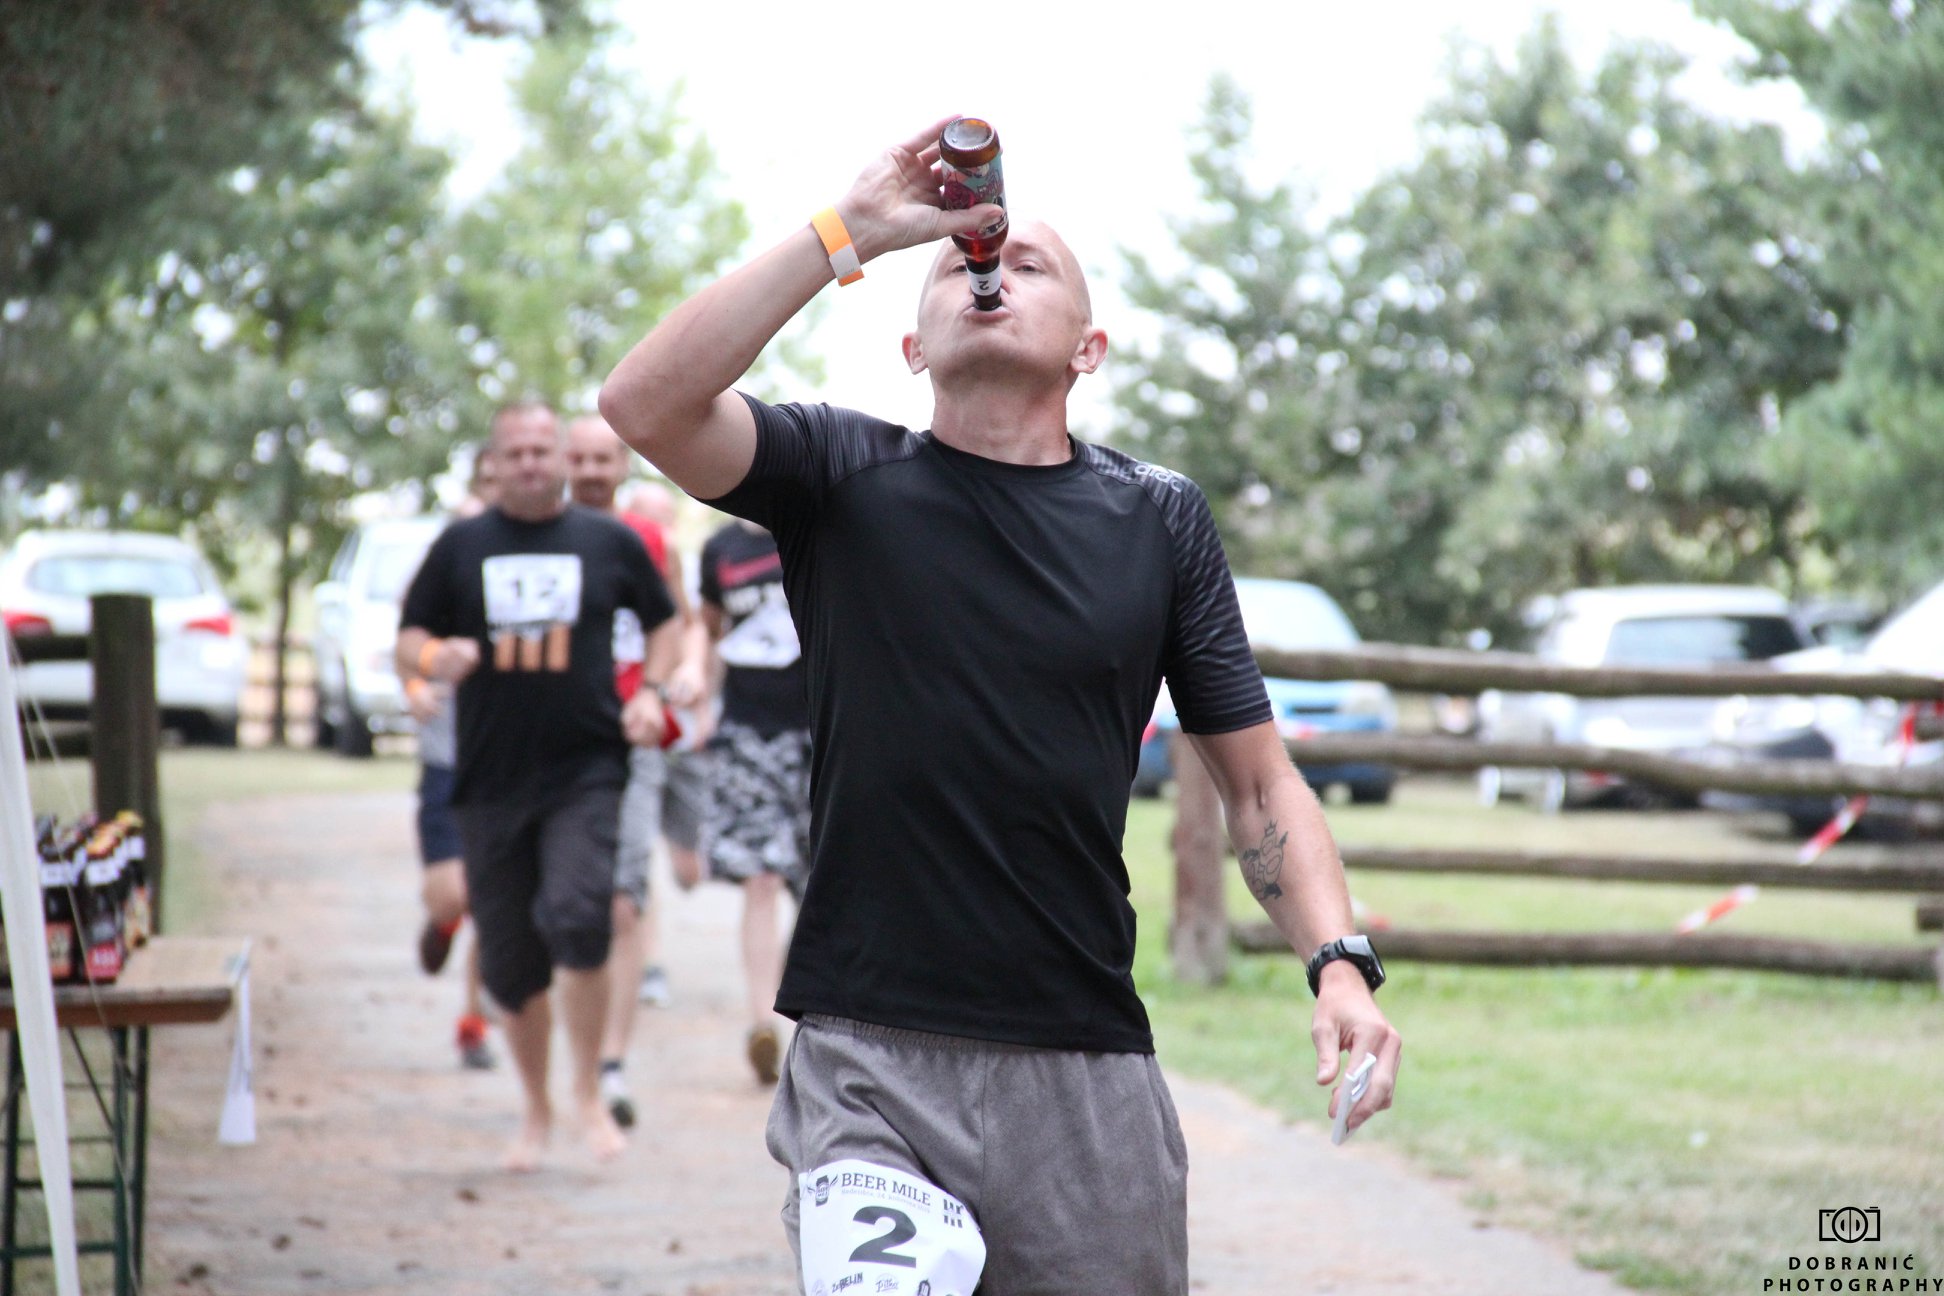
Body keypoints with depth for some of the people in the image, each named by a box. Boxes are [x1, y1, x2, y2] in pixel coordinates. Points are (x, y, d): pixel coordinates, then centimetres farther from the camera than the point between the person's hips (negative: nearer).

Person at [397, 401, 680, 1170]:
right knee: (509, 961, 6)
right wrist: (436, 659, -14)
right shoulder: (460, 548, 7)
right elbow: (407, 642, 9)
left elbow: (664, 623, 19)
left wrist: (650, 690, 2)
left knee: (576, 915, -22)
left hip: (585, 770, -2)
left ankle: (589, 1096, -8)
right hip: (491, 781, 2)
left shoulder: (611, 544, 7)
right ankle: (536, 1112, 25)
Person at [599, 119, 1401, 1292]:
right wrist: (850, 231, -13)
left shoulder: (1160, 521, 9)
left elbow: (1257, 779, 9)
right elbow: (645, 404, -14)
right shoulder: (843, 478, 4)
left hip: (1088, 1073, 2)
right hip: (870, 1064, -2)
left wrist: (1340, 962, -6)